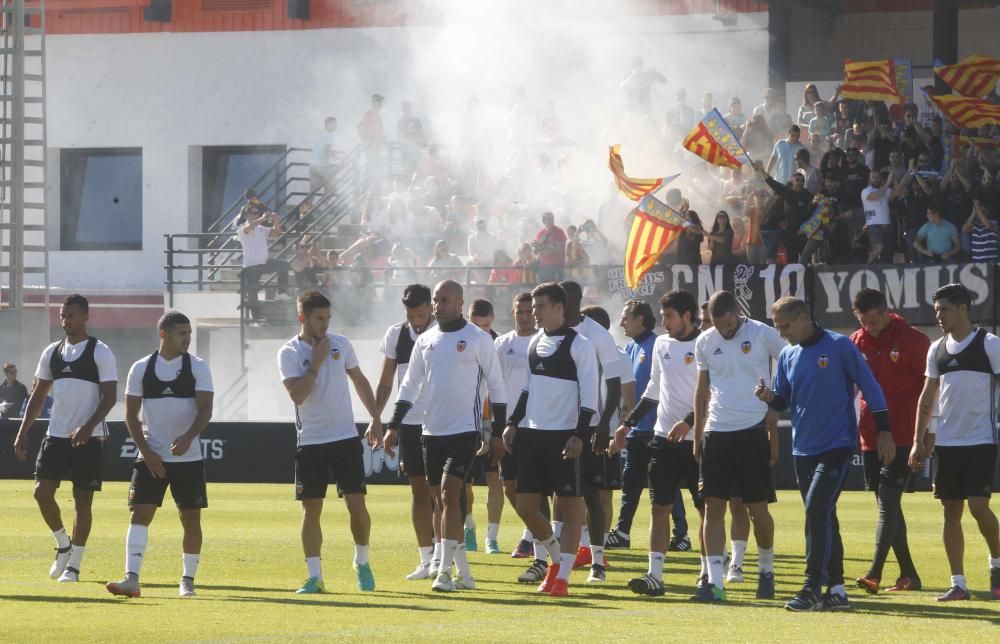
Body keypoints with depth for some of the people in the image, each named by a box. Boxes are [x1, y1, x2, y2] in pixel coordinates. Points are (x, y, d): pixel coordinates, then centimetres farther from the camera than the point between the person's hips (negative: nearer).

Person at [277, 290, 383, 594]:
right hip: (311, 443, -2)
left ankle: (362, 563, 19)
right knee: (311, 509, -1)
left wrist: (375, 420, 14)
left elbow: (359, 381, 16)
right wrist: (316, 361, -16)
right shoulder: (289, 353, -5)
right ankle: (314, 577, 3)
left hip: (346, 438, 2)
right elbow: (297, 394, -18)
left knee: (356, 504, -2)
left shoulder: (341, 344, 4)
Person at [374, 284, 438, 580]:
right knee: (418, 491, 4)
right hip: (410, 423, 3)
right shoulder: (395, 335, 5)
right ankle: (426, 559, 8)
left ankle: (440, 554, -4)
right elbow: (385, 384, 11)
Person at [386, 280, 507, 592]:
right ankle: (463, 572, 18)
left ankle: (445, 571, -15)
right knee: (441, 501, 9)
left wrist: (498, 432, -4)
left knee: (450, 496, -16)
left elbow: (496, 385, -2)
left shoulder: (478, 339, -5)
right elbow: (410, 385, 15)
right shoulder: (425, 340, 10)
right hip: (432, 432, 6)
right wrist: (394, 425, 6)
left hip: (464, 430, -6)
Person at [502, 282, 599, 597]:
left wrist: (580, 435, -18)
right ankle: (557, 557, 26)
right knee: (525, 505, 5)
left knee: (570, 505, -2)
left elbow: (589, 395, -11)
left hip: (564, 437, -7)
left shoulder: (579, 345, -9)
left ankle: (562, 576, 1)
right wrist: (514, 423, 15)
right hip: (532, 434, 7)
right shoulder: (535, 343, 13)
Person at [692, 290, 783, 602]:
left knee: (757, 508, 2)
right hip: (716, 432, 3)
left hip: (753, 431, -3)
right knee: (713, 507, -3)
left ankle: (767, 570, 24)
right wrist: (697, 436, 14)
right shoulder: (705, 342, 7)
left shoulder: (763, 335, -5)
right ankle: (715, 582, -3)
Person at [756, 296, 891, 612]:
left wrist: (884, 431, -7)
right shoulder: (787, 355, 10)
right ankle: (835, 589, 13)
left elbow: (870, 387, -4)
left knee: (817, 511, -17)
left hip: (836, 445, -7)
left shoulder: (839, 346, -8)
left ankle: (813, 588, -17)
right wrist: (770, 397, -8)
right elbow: (784, 401, 15)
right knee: (822, 518, 8)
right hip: (803, 449, 7)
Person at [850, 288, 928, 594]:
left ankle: (875, 573, -18)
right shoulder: (856, 342, 7)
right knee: (888, 505, 9)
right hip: (870, 438, 6)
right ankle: (908, 575, 16)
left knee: (888, 503, -13)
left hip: (903, 439, -6)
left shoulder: (913, 340, -7)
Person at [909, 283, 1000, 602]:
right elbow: (928, 396, 16)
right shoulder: (937, 350, 10)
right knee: (951, 510, 3)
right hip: (947, 442, 5)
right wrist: (919, 439, 10)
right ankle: (958, 583, 7)